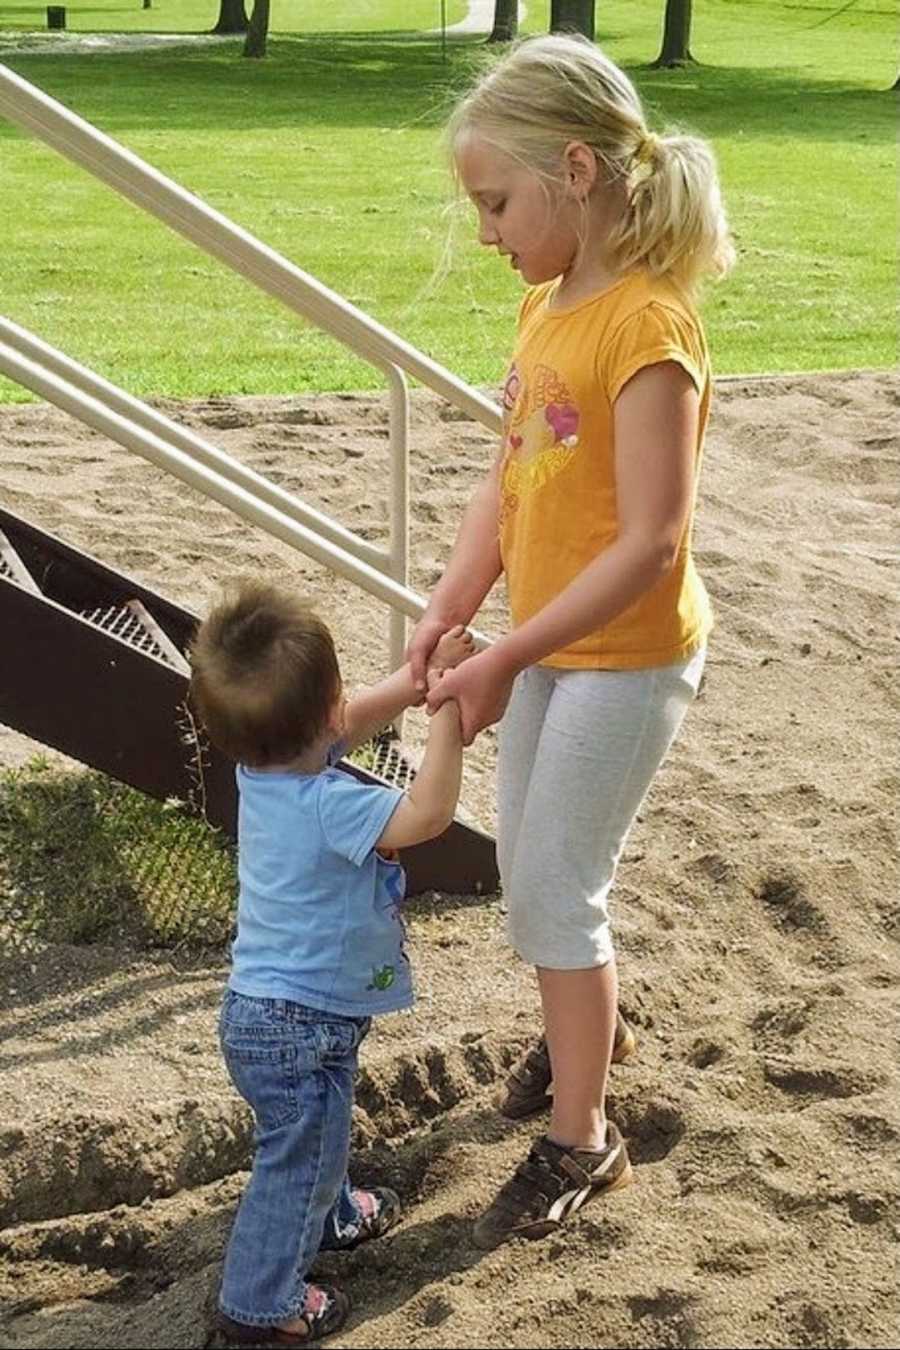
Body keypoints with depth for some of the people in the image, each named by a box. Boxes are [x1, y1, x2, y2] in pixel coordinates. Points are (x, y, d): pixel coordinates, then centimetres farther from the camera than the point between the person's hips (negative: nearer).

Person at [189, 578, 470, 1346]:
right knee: (298, 1159, 10)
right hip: (298, 1028, -9)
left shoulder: (264, 765, -6)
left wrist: (421, 678, -1)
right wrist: (448, 709, -28)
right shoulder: (328, 805, -34)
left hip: (269, 1012, 9)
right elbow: (428, 813, -34)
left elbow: (354, 723, 9)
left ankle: (327, 1217, 57)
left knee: (318, 1136, 33)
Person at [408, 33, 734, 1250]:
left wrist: (506, 660, -25)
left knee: (552, 891, 1)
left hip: (627, 660, -8)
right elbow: (507, 481, 3)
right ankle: (584, 1027, 49)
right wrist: (445, 613, -8)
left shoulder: (648, 329, -25)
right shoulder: (546, 306, 1)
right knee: (532, 871, 21)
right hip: (547, 647, 8)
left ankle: (581, 1144, 19)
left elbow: (650, 544, -27)